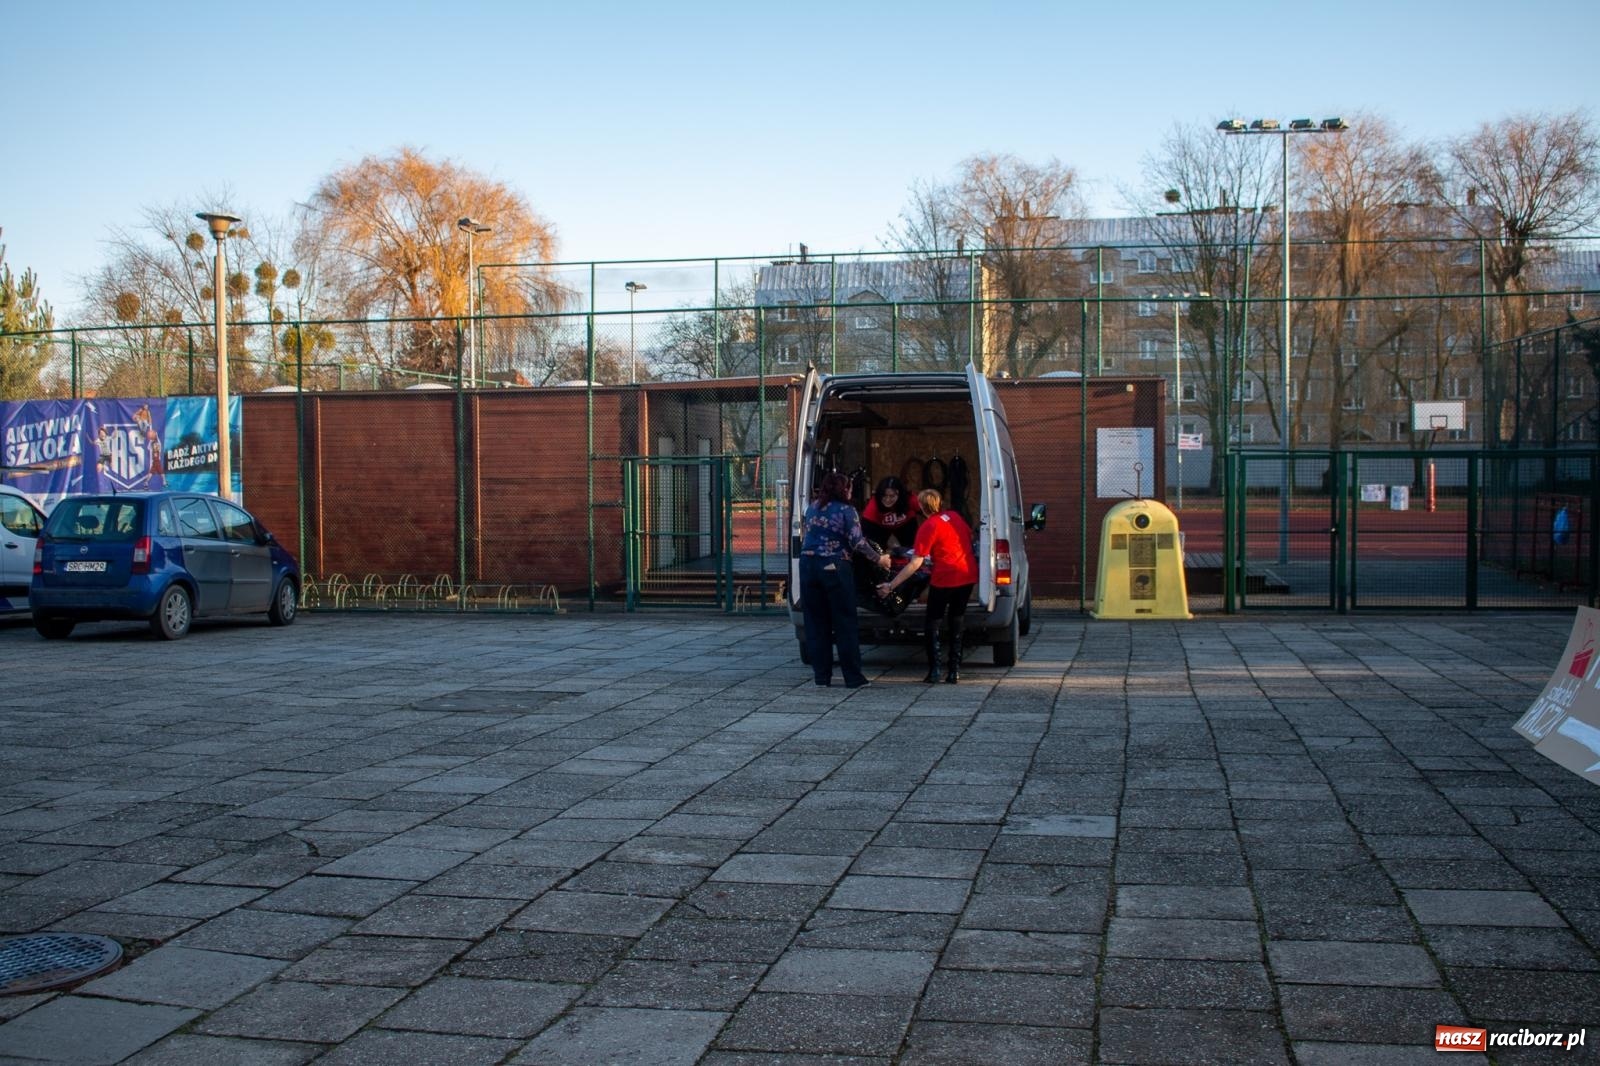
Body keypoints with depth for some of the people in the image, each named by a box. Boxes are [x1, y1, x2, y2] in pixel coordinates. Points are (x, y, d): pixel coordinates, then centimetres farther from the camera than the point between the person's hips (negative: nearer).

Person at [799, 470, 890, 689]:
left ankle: (821, 675, 10)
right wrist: (879, 559, 2)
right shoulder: (846, 511, -4)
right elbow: (857, 541, -8)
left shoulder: (812, 508, 12)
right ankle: (853, 677, 4)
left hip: (808, 564, 5)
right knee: (845, 623, 2)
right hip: (834, 568, -5)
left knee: (815, 623, 9)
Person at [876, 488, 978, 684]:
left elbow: (916, 563, -16)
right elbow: (970, 537, 23)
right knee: (957, 622, 15)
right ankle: (954, 671, 12)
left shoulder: (928, 527, -11)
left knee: (932, 623, 8)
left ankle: (934, 671, -1)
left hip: (945, 579, -6)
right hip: (968, 575, 6)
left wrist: (891, 585, -14)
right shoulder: (955, 516, 8)